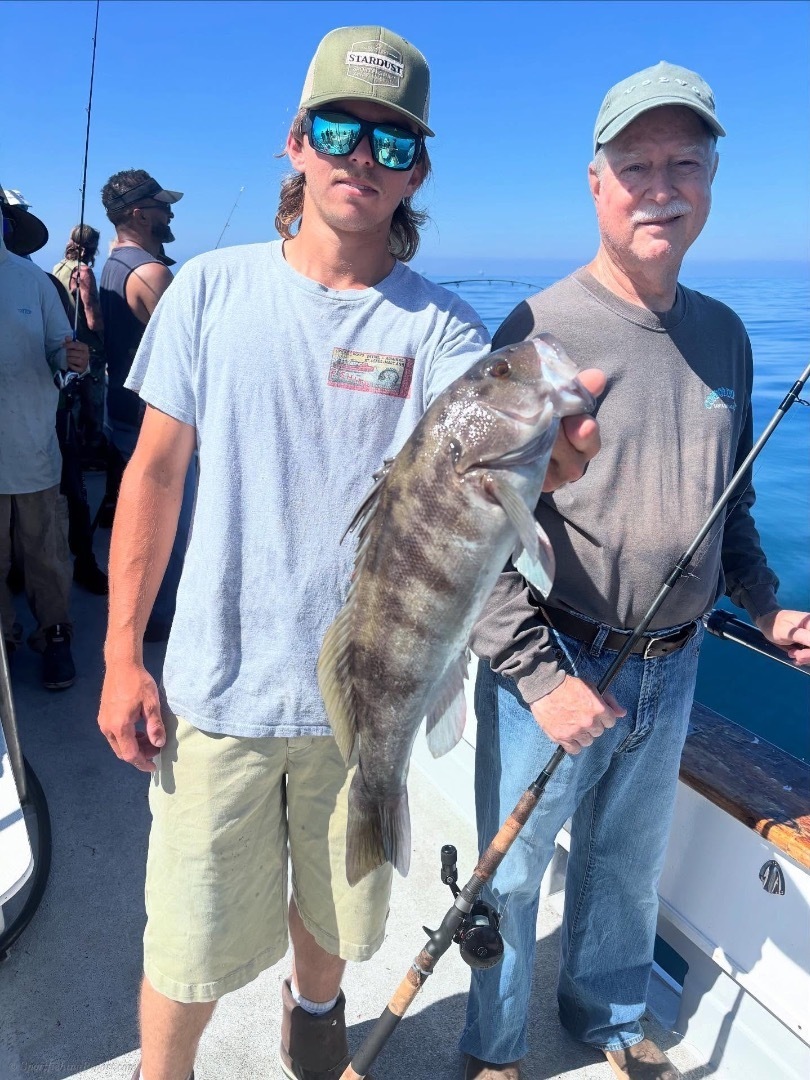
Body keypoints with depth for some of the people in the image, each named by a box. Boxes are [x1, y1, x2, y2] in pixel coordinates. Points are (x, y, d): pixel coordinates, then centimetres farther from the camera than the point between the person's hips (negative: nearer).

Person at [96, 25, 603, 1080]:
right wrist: (121, 657, -4)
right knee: (193, 939, 10)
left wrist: (541, 458, -46)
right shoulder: (214, 288, -4)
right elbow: (157, 471, -2)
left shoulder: (439, 326, -5)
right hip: (219, 686, -1)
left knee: (336, 910, 23)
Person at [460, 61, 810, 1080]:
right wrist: (537, 677, -21)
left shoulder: (724, 334, 5)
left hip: (671, 669, 6)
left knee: (629, 863, 24)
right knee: (512, 874, 14)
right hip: (553, 666, -5)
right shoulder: (538, 332, -15)